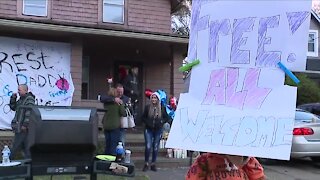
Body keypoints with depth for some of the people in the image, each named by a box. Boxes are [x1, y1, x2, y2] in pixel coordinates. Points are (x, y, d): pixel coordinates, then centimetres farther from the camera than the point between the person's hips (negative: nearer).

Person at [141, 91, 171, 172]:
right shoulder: (147, 107, 0)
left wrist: (161, 122, -9)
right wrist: (148, 122, -7)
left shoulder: (162, 108, -1)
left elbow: (167, 118, 6)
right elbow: (143, 117, 8)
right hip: (148, 130, -1)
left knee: (155, 148, 7)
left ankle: (153, 164, 18)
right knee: (148, 146, -9)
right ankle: (146, 164, 5)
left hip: (158, 130, 1)